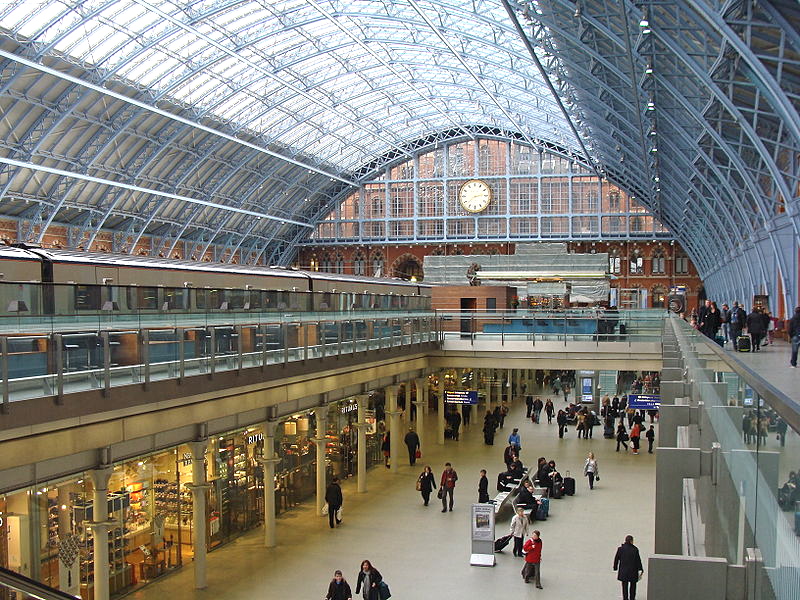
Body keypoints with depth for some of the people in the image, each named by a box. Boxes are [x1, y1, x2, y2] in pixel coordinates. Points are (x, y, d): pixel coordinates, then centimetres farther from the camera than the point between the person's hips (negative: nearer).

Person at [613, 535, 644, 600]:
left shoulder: (620, 549, -5)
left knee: (625, 586, 10)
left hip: (623, 571, 1)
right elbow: (638, 560, -8)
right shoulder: (635, 549, -11)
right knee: (633, 586, 15)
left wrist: (615, 568, 11)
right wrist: (640, 569, 0)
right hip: (633, 571, -1)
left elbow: (616, 559, 0)